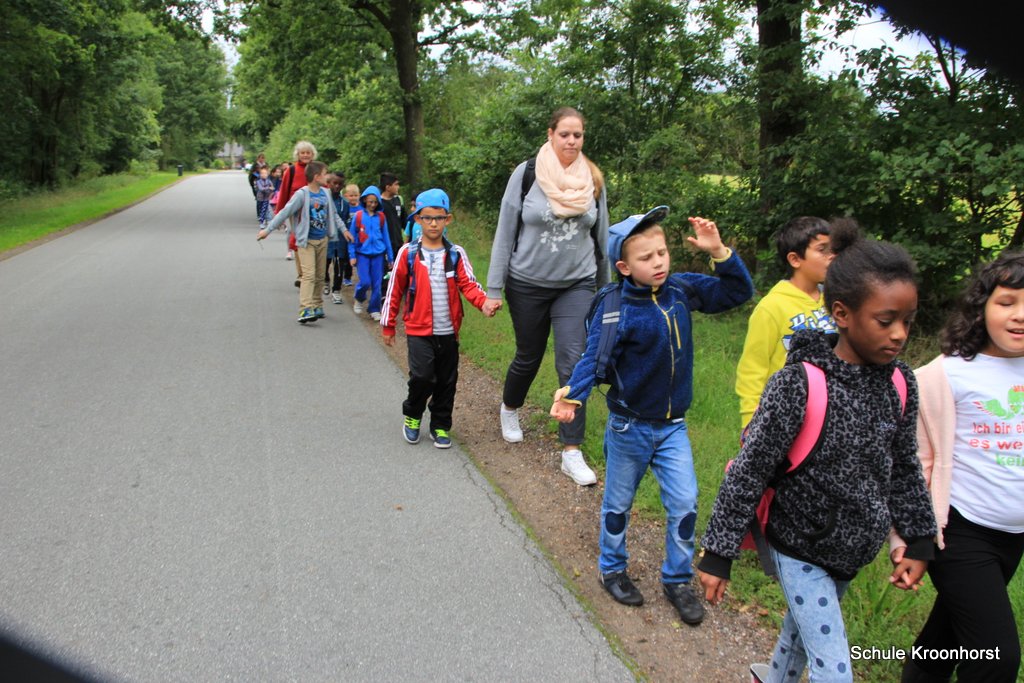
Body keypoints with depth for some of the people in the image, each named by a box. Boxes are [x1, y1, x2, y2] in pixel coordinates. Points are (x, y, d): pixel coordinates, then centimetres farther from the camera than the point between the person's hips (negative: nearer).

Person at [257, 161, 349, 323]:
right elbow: (284, 213, -13)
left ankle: (316, 306, 24)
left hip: (323, 240, 6)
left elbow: (333, 214, 20)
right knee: (309, 275, -16)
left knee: (319, 276, 12)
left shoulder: (326, 193, 5)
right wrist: (268, 230, -14)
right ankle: (305, 310, -21)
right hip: (307, 241, -6)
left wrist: (343, 229, 20)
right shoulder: (302, 194, -14)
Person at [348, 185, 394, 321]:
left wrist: (390, 257, 11)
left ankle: (374, 310, 16)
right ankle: (359, 300, 23)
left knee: (377, 284, 2)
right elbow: (352, 237, 2)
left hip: (378, 254, 2)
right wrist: (352, 255, -3)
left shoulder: (381, 217, 3)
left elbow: (386, 237, 9)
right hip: (362, 254, -2)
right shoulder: (358, 216, -2)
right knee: (365, 282, -8)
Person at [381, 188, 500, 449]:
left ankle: (440, 426, 27)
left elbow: (468, 284, -6)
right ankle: (412, 416, 14)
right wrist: (388, 325, 6)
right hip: (419, 330, -2)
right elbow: (394, 291, 3)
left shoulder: (456, 254, 2)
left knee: (447, 381, 9)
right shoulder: (408, 253, -2)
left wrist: (484, 303, -26)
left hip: (449, 331, 3)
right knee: (422, 376, -15)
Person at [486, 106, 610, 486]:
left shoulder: (593, 179, 1)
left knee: (573, 363, -8)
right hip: (528, 284, -1)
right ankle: (509, 409, 46)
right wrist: (493, 288, -5)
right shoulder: (526, 174, -8)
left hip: (576, 285, 2)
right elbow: (505, 232, -5)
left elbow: (601, 237, 11)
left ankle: (572, 452, -1)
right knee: (529, 357, 13)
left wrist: (604, 289, 16)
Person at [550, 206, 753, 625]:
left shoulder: (682, 289, -6)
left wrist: (719, 253, -15)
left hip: (673, 425, 4)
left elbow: (738, 292, 0)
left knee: (685, 503, 5)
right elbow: (594, 357, -26)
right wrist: (573, 394, -44)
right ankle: (612, 569, 39)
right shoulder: (615, 308, -21)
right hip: (629, 425, -4)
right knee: (619, 503, 15)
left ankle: (677, 580, 26)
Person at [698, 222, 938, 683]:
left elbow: (904, 469, 7)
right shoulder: (799, 385, -26)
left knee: (805, 627, 27)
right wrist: (717, 554, -18)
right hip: (800, 550, -6)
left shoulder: (899, 383, -7)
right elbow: (747, 473, -21)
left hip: (852, 551, 6)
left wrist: (918, 541, 11)